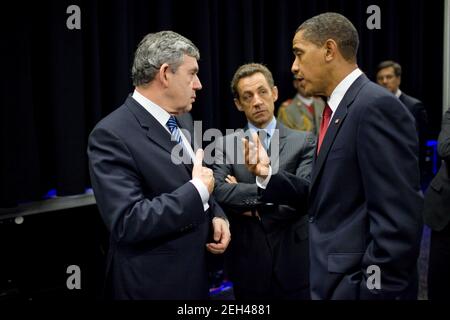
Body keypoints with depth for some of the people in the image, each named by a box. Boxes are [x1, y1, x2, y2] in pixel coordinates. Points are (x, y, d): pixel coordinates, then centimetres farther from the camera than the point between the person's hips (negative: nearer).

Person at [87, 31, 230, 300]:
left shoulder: (173, 125, 8)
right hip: (153, 285, -8)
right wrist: (198, 190, -20)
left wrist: (216, 215, -1)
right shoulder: (112, 135, -20)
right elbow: (128, 222, -28)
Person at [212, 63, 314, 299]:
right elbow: (219, 192, -15)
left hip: (294, 263, -1)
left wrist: (252, 208, -10)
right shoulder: (225, 144, 2)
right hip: (248, 265, 1)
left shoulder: (303, 141, -1)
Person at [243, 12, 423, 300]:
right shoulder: (339, 110, 11)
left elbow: (399, 220, -24)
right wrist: (268, 173, -1)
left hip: (357, 284, -9)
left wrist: (373, 291, -22)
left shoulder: (376, 106, -19)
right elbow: (326, 198, 9)